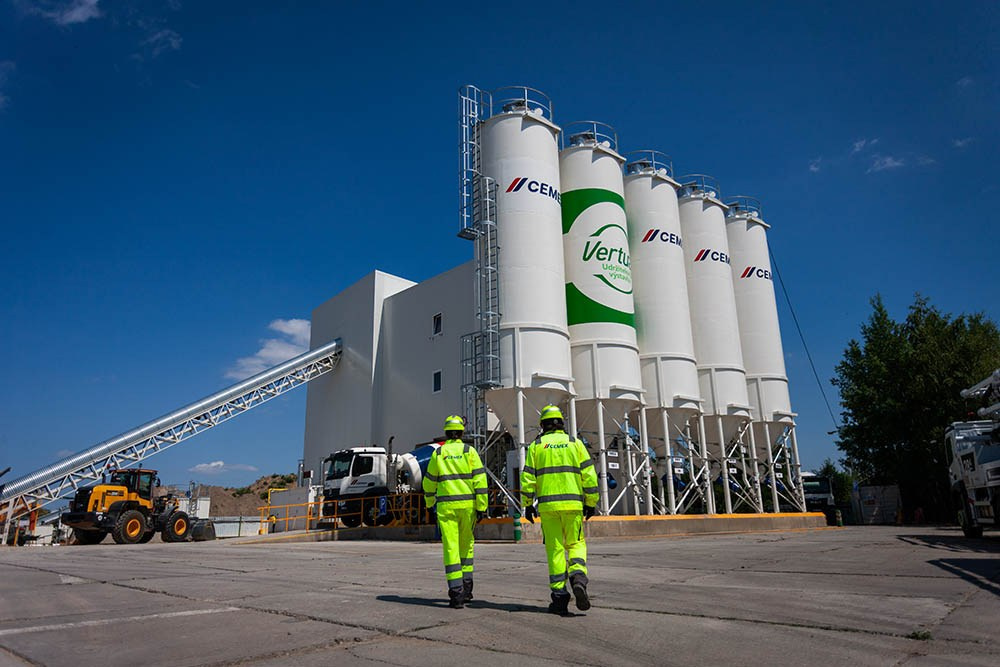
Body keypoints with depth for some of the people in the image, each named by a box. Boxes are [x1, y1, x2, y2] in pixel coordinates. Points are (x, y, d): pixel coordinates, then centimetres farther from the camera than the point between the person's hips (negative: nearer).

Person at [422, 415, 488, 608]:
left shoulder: (438, 454, 5)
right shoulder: (469, 451, 2)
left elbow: (429, 481, 13)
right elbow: (479, 480, -4)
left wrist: (429, 502, 30)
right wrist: (481, 507, -2)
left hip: (446, 506, -1)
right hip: (467, 505, 1)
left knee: (451, 548, -1)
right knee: (466, 546, 17)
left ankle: (456, 593, -6)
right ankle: (466, 589, 22)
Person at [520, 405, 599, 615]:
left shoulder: (536, 446, 7)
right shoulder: (575, 443, 8)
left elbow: (528, 478, 1)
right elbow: (589, 475, 3)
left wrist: (527, 505, 8)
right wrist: (590, 503, 9)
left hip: (547, 505, 0)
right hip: (573, 504, 0)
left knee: (555, 549, 6)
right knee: (575, 544, 13)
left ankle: (559, 597, 4)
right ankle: (578, 577, -13)